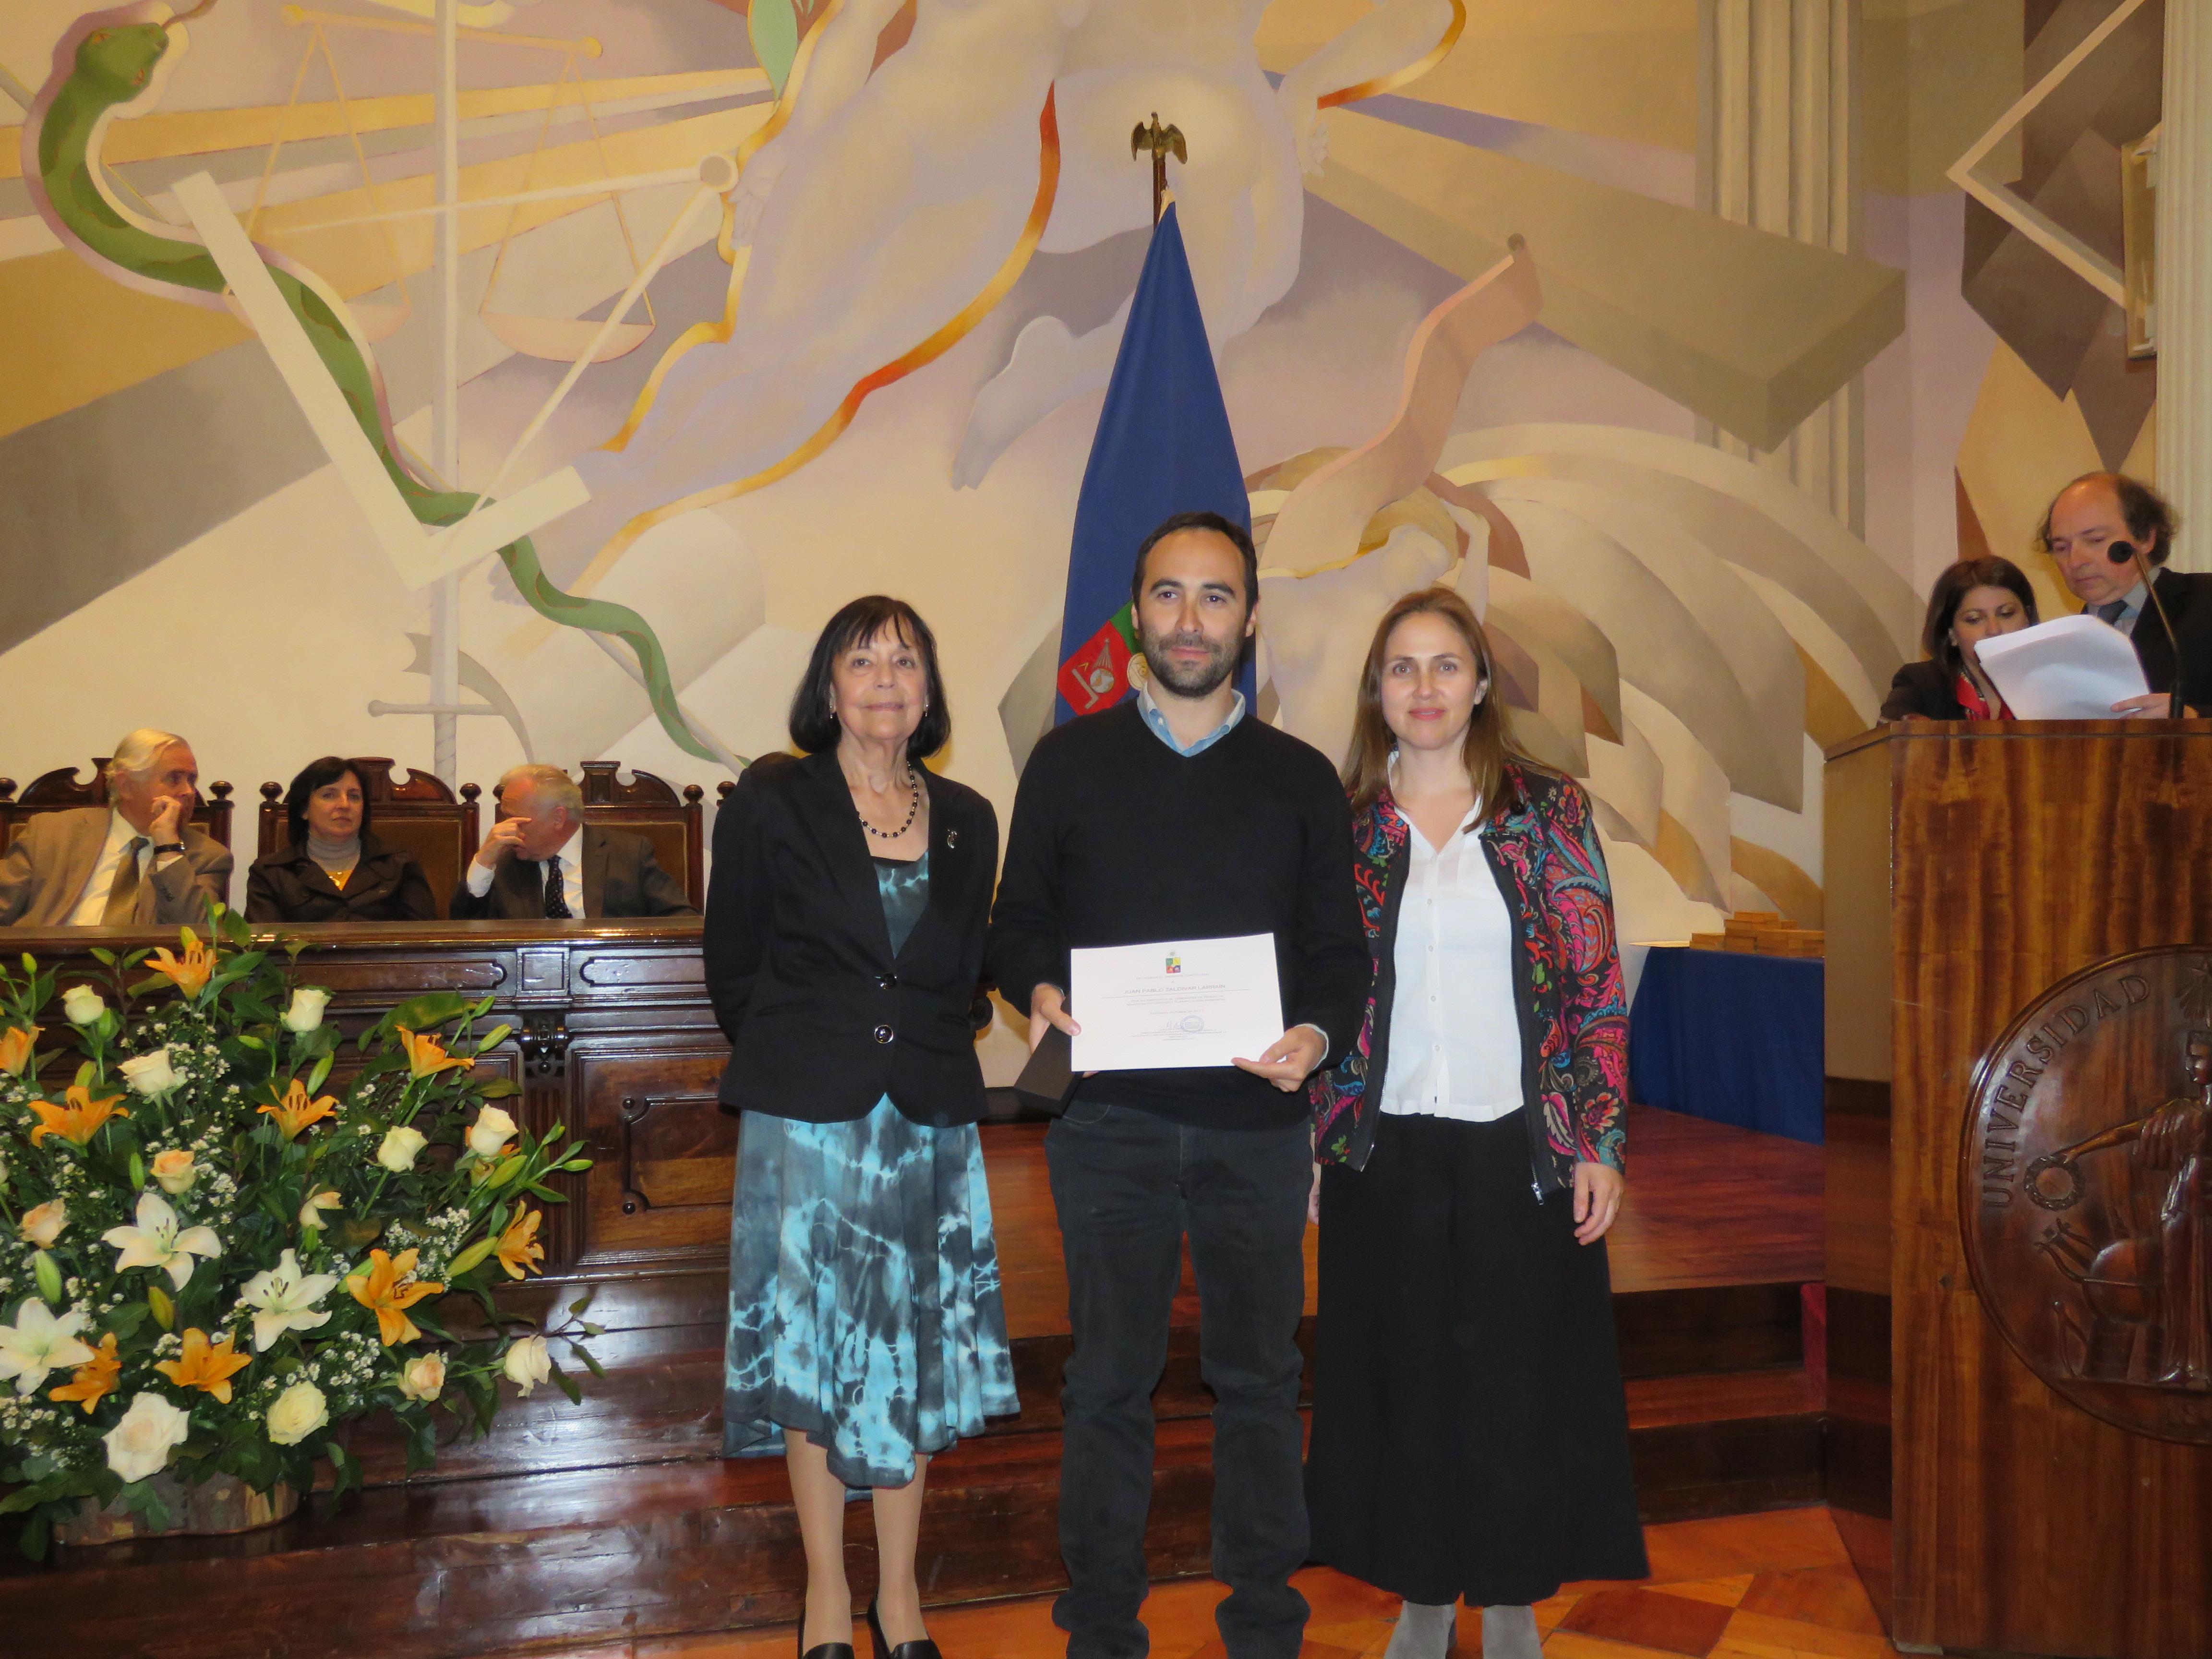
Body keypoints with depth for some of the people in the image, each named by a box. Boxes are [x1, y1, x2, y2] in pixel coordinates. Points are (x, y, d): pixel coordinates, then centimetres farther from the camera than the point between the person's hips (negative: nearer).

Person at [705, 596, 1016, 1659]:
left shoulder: (967, 820, 9)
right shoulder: (772, 801, 0)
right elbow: (732, 963, 5)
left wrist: (932, 1053, 6)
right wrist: (791, 1059, 6)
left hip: (928, 1116, 3)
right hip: (807, 1117, -2)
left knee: (916, 1355, 8)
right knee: (809, 1351, 5)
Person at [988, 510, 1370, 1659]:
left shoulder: (1301, 779, 10)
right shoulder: (1070, 761, 8)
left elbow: (1339, 946, 7)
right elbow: (1018, 919, 8)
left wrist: (1317, 1034, -13)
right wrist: (1038, 992, -13)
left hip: (1259, 1123, 1)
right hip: (1111, 1120, -1)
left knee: (1259, 1378, 9)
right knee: (1109, 1380, 7)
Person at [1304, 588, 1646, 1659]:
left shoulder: (1549, 811, 0)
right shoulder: (1341, 822, 4)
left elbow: (1596, 985, -1)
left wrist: (1598, 1140, -5)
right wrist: (1306, 1145, 3)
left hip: (1520, 1142, -1)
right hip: (1386, 1147, 1)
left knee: (1518, 1371, 7)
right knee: (1401, 1371, 9)